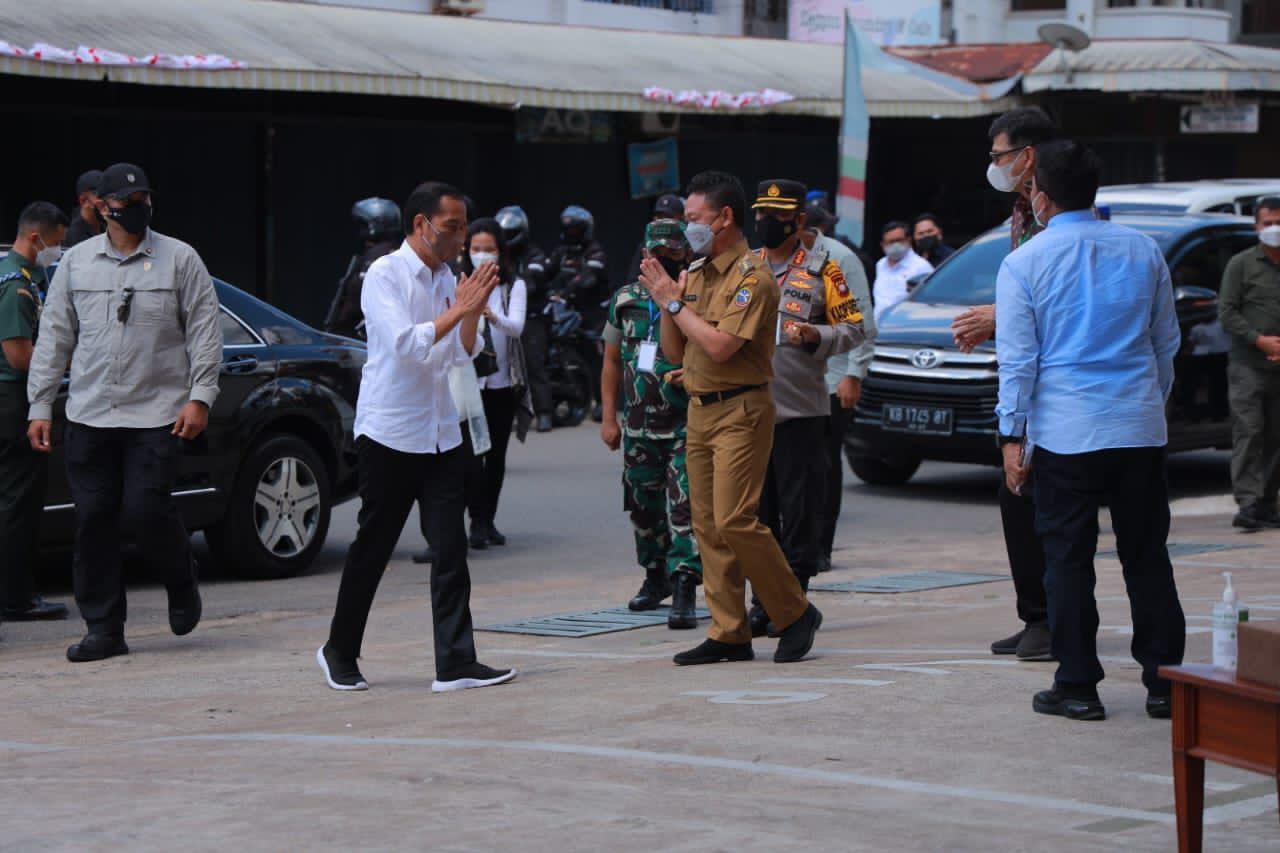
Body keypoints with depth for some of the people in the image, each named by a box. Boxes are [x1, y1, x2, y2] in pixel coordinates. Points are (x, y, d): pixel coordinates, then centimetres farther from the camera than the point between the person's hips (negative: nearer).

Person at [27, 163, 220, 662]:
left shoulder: (180, 260, 2)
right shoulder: (76, 262, 10)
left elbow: (205, 332, 1)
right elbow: (54, 337, 12)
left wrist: (200, 396, -8)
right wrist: (40, 406, 8)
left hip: (158, 415, -3)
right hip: (89, 416, 3)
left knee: (144, 512, -11)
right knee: (94, 520, 1)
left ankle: (182, 587, 19)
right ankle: (103, 630, 9)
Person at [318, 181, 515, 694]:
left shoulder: (446, 279, 11)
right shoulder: (385, 275, -9)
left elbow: (463, 354, 11)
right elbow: (405, 344, -21)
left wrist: (475, 309, -5)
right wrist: (458, 309, -18)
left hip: (441, 433, 6)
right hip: (390, 433, -6)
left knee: (451, 548, -2)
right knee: (372, 547, 3)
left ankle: (456, 662, -4)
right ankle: (340, 653, 20)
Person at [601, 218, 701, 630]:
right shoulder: (625, 301, 9)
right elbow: (612, 362, 14)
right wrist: (609, 418, 8)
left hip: (686, 425, -5)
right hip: (638, 425, 5)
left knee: (684, 507, -12)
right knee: (644, 507, 15)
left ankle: (684, 593, -13)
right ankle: (655, 578, 33)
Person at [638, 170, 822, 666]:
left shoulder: (751, 276, -11)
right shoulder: (694, 275, 15)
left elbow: (719, 345, -21)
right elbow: (675, 352, 16)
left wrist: (674, 301, -12)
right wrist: (666, 302, 1)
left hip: (740, 411, -8)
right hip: (700, 410, 8)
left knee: (734, 520, -15)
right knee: (708, 526, 5)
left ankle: (796, 615, -1)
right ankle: (729, 633, 9)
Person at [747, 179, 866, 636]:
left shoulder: (822, 271, 1)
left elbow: (853, 329, 0)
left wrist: (814, 336, -17)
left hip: (801, 413, -4)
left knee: (798, 513, -2)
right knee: (756, 512, 7)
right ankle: (764, 604, 14)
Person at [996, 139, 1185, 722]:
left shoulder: (1024, 264, -4)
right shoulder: (1143, 252, 7)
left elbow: (1017, 358, -5)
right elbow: (1167, 342, 14)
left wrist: (1012, 435, 0)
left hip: (1065, 433, -3)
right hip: (1142, 430, 3)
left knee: (1069, 561, 3)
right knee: (1147, 557, 9)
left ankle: (1077, 686, 5)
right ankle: (1163, 681, 10)